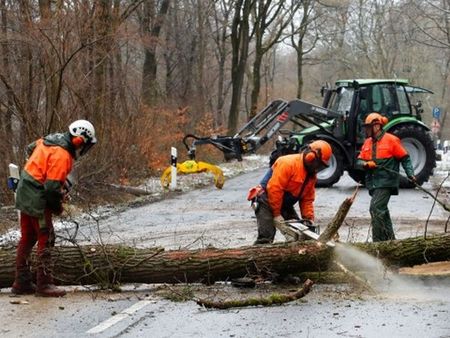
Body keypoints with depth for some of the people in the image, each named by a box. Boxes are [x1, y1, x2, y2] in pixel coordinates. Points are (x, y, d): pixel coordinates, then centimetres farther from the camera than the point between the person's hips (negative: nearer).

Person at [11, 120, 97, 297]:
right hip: (37, 200, -10)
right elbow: (52, 187, -24)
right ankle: (44, 285, -2)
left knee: (27, 239, 15)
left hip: (24, 195, 10)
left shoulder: (52, 139, 5)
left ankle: (22, 283, 22)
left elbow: (31, 149, 24)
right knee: (46, 241, -3)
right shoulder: (62, 155, -22)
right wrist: (57, 206, -8)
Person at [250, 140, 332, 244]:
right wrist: (276, 215, -23)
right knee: (265, 239, -20)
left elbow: (307, 199, 9)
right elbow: (274, 189, -27)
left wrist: (309, 219, -5)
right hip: (267, 201, -9)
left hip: (286, 205, 9)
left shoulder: (312, 175, 5)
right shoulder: (289, 163, -23)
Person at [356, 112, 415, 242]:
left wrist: (410, 174, -11)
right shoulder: (367, 142, 14)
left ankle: (378, 241, -18)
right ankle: (390, 240, 24)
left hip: (386, 181, -8)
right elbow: (359, 161, 13)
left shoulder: (391, 140, -4)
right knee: (382, 211, 14)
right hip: (373, 182, 8)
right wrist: (366, 164, -10)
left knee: (376, 208, -18)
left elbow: (405, 158, -1)